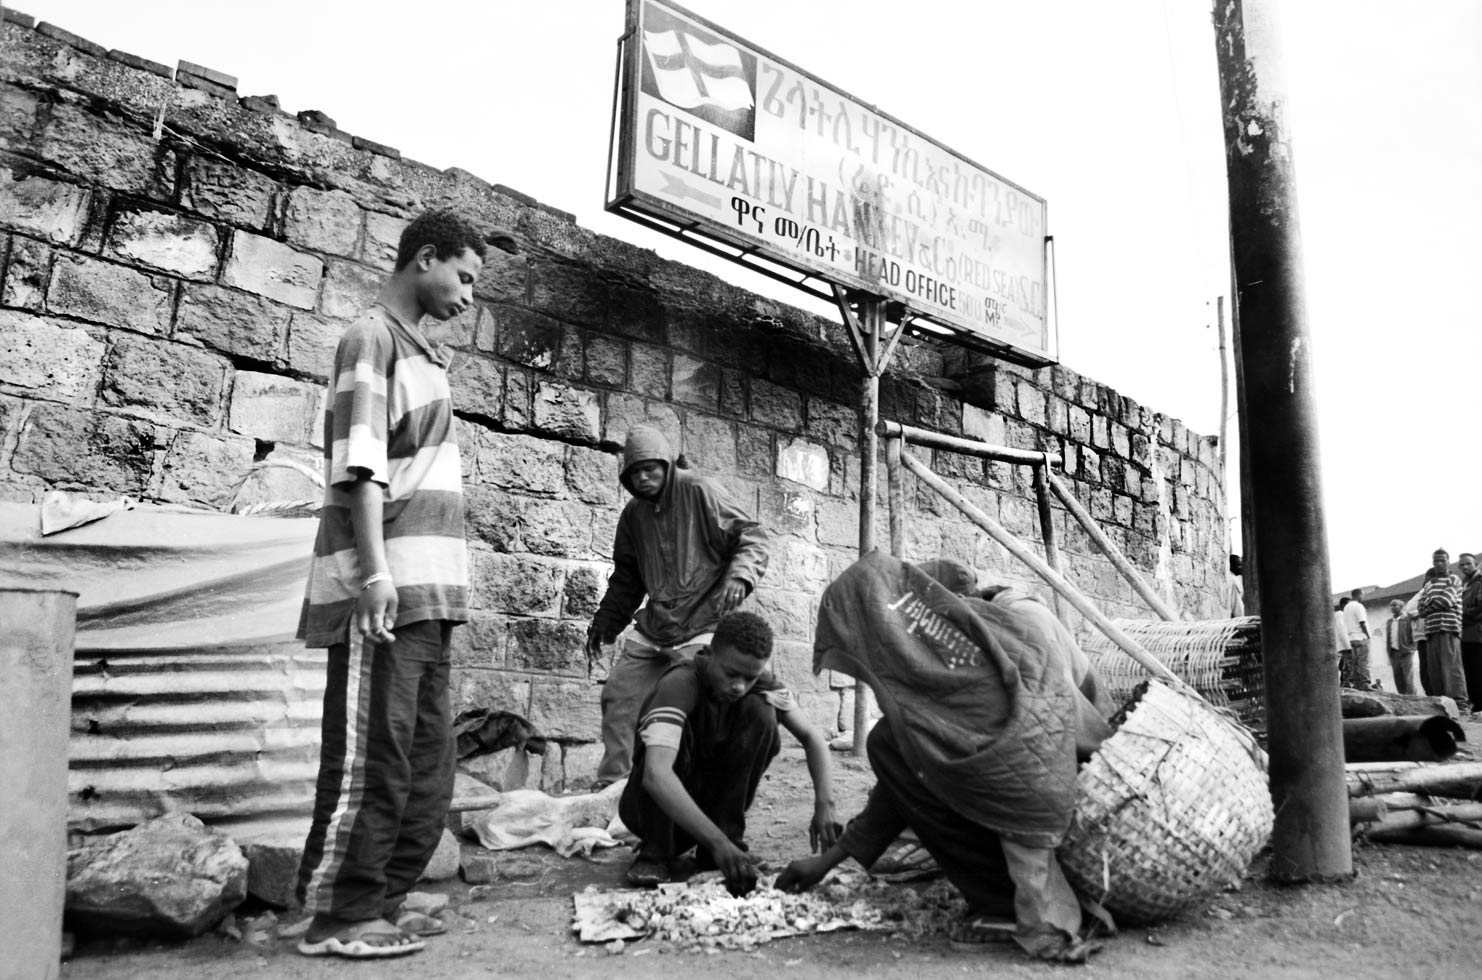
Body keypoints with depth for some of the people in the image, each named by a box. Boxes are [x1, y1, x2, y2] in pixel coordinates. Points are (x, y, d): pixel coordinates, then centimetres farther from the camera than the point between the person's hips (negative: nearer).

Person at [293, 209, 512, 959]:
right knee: (371, 756, -3)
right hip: (384, 588, -9)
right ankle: (338, 917, 8)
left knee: (426, 757, 11)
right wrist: (375, 570, -22)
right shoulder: (372, 337, -4)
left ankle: (383, 902, 19)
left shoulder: (419, 351, 22)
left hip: (424, 590, 9)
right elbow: (358, 462, -14)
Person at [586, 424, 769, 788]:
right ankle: (611, 782, 21)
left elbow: (751, 537, -10)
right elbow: (626, 577, 22)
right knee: (618, 696, 7)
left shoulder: (700, 492, -9)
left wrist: (740, 574, -28)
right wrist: (605, 622, 21)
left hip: (700, 624, -7)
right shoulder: (634, 513, 11)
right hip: (653, 627, 7)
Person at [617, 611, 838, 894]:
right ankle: (656, 852, -18)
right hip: (661, 803, -4)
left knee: (761, 712, -19)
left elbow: (811, 737, -11)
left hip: (714, 799, 4)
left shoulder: (759, 684, -13)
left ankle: (729, 833, -10)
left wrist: (824, 805, -28)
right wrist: (718, 843, -53)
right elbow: (655, 775, -45)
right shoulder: (679, 685, -31)